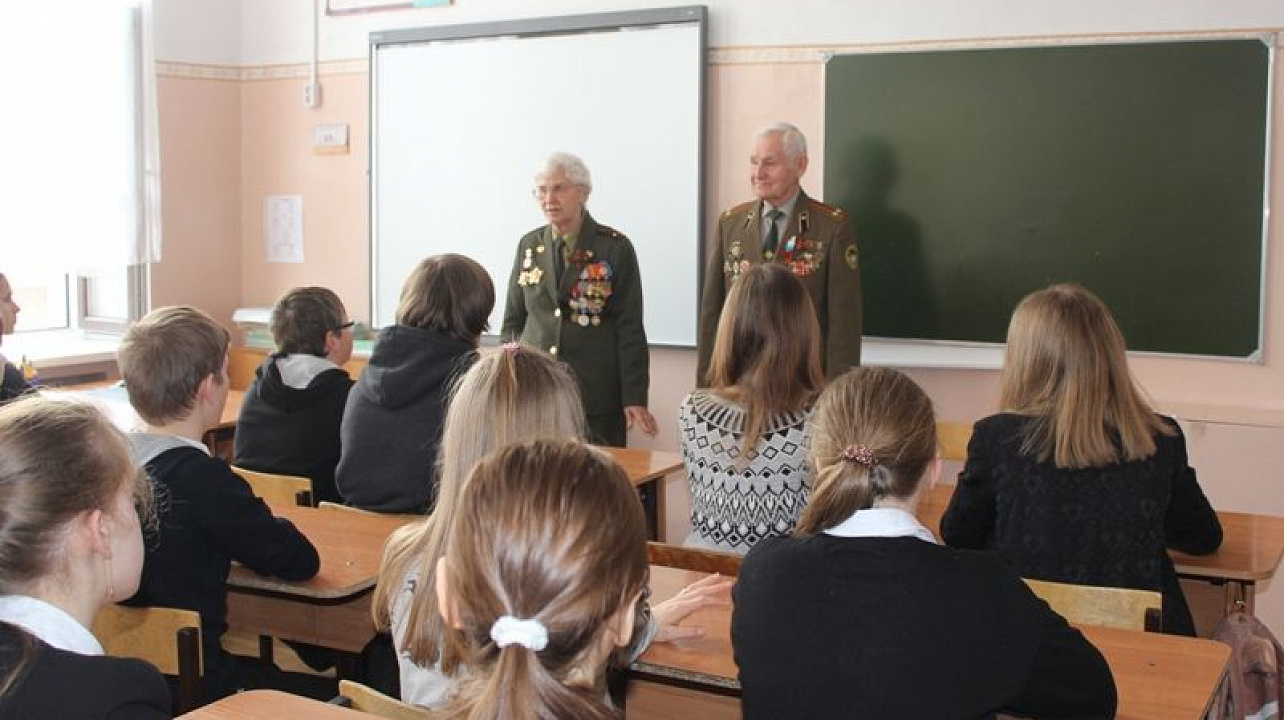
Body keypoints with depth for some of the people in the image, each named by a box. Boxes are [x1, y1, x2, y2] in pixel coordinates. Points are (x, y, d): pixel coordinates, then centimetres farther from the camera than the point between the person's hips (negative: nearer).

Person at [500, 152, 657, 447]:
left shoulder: (615, 248, -1)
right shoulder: (529, 245, 11)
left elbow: (629, 330, -3)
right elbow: (512, 323, 16)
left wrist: (634, 399, -8)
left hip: (597, 400, -3)